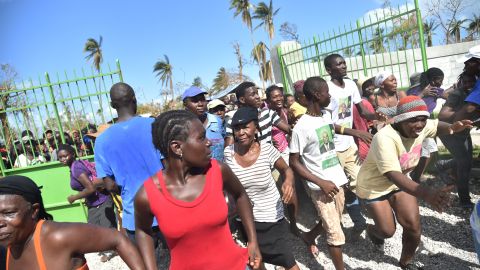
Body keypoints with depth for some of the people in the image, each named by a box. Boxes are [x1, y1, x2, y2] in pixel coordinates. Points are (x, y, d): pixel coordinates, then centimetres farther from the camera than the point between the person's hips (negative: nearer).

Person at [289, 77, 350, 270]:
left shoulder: (327, 115, 3)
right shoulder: (302, 126, -20)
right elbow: (294, 162, -16)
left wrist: (341, 173, 16)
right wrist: (321, 182, -20)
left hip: (337, 181, 7)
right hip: (321, 186, -7)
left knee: (332, 222, 23)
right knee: (336, 234, 2)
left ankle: (310, 236, 47)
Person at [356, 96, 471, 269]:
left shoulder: (421, 127, -14)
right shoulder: (385, 138, -37)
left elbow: (437, 126, 10)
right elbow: (393, 176, -45)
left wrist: (452, 128, -15)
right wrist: (427, 194, -58)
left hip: (400, 181, 6)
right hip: (374, 186, -6)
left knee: (414, 227, 3)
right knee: (387, 231, 3)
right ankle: (372, 231, 41)